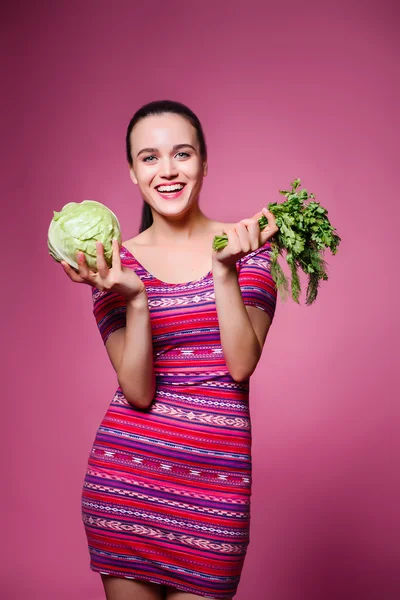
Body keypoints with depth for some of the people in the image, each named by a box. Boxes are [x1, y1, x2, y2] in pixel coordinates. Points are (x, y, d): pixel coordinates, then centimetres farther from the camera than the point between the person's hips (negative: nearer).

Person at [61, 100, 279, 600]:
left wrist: (224, 270, -18)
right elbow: (138, 392, -7)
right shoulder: (117, 262, 1)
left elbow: (241, 364, -9)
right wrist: (135, 298, -20)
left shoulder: (247, 243, 1)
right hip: (125, 474, 1)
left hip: (215, 475, 0)